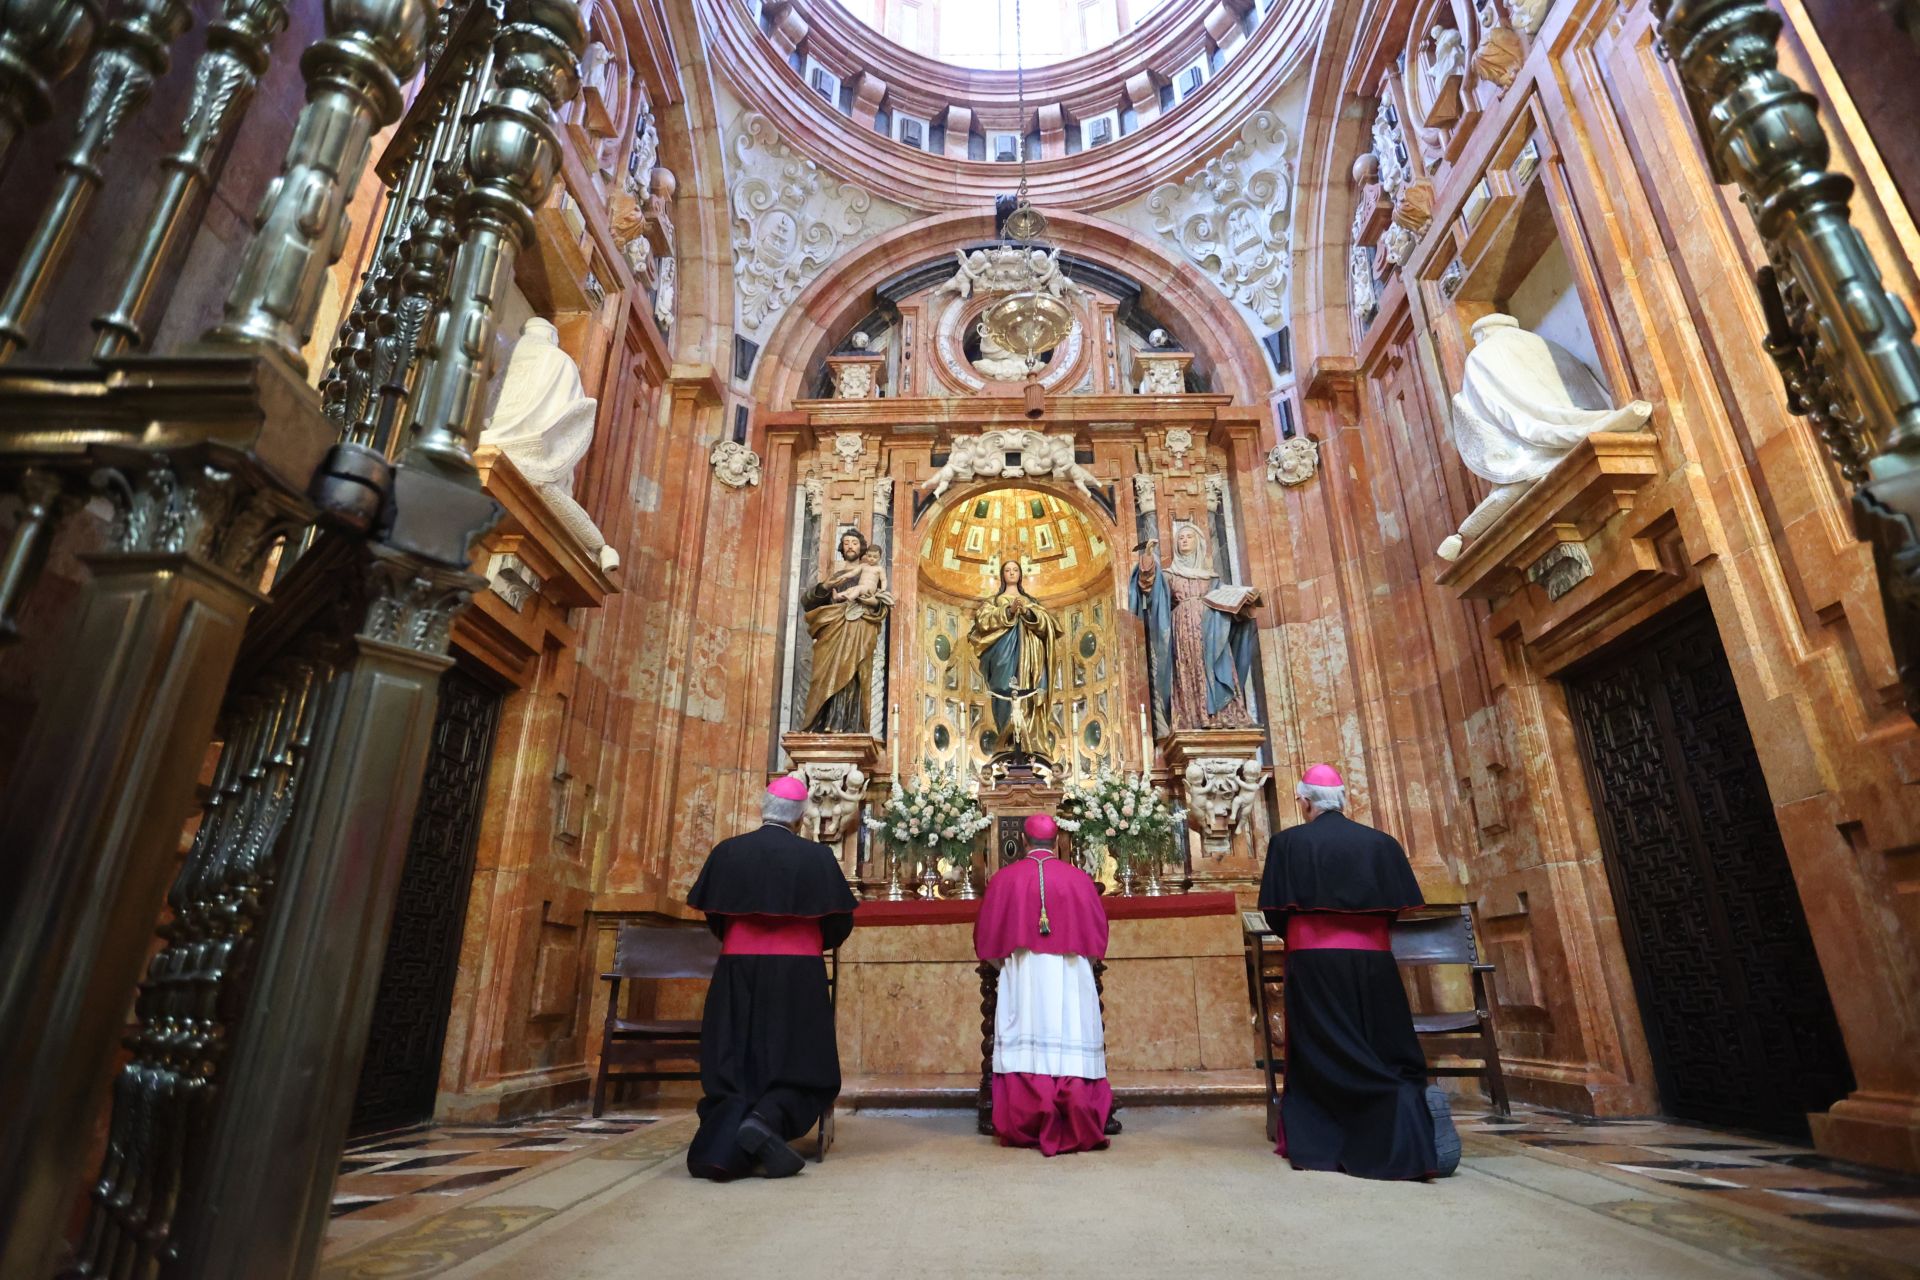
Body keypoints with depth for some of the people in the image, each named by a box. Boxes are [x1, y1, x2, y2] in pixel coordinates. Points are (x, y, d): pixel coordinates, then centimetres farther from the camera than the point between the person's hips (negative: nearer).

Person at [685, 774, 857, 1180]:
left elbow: (713, 915, 9)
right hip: (797, 975, -2)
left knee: (736, 1067, 11)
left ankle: (722, 1143, -8)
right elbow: (840, 922, -1)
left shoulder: (727, 851, 0)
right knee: (800, 1070, 8)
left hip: (737, 972, 3)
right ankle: (766, 1119, -17)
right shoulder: (816, 856, -6)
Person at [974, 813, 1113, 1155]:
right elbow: (1098, 934, 7)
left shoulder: (1004, 878, -1)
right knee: (1073, 1047, 3)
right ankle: (1080, 1130, 1)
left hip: (1022, 978, 0)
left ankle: (1026, 1129, 4)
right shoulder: (1079, 878, 1)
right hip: (1071, 977, 1)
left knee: (1026, 1048, 3)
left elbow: (986, 935, 4)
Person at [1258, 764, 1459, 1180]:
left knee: (1323, 1060, 5)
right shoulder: (1381, 842, 4)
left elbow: (1276, 912, -4)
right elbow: (1397, 907, 8)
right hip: (1372, 960, 3)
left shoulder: (1289, 842, -5)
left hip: (1313, 963, -3)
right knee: (1384, 1054, 11)